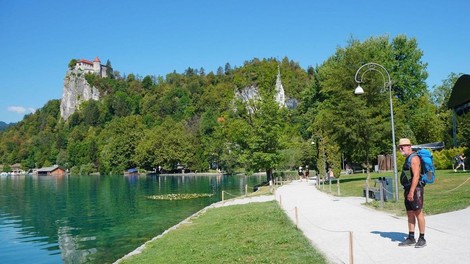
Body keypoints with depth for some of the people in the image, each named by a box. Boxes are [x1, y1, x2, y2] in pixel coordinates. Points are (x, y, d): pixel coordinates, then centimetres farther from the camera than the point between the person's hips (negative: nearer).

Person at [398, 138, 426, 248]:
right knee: (410, 214, 10)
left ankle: (422, 239, 4)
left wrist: (411, 192, -24)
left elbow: (416, 176, -21)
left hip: (415, 189, -10)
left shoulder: (414, 158, -12)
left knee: (418, 213, -3)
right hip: (409, 190, 10)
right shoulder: (408, 159, 18)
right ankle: (411, 238, 16)